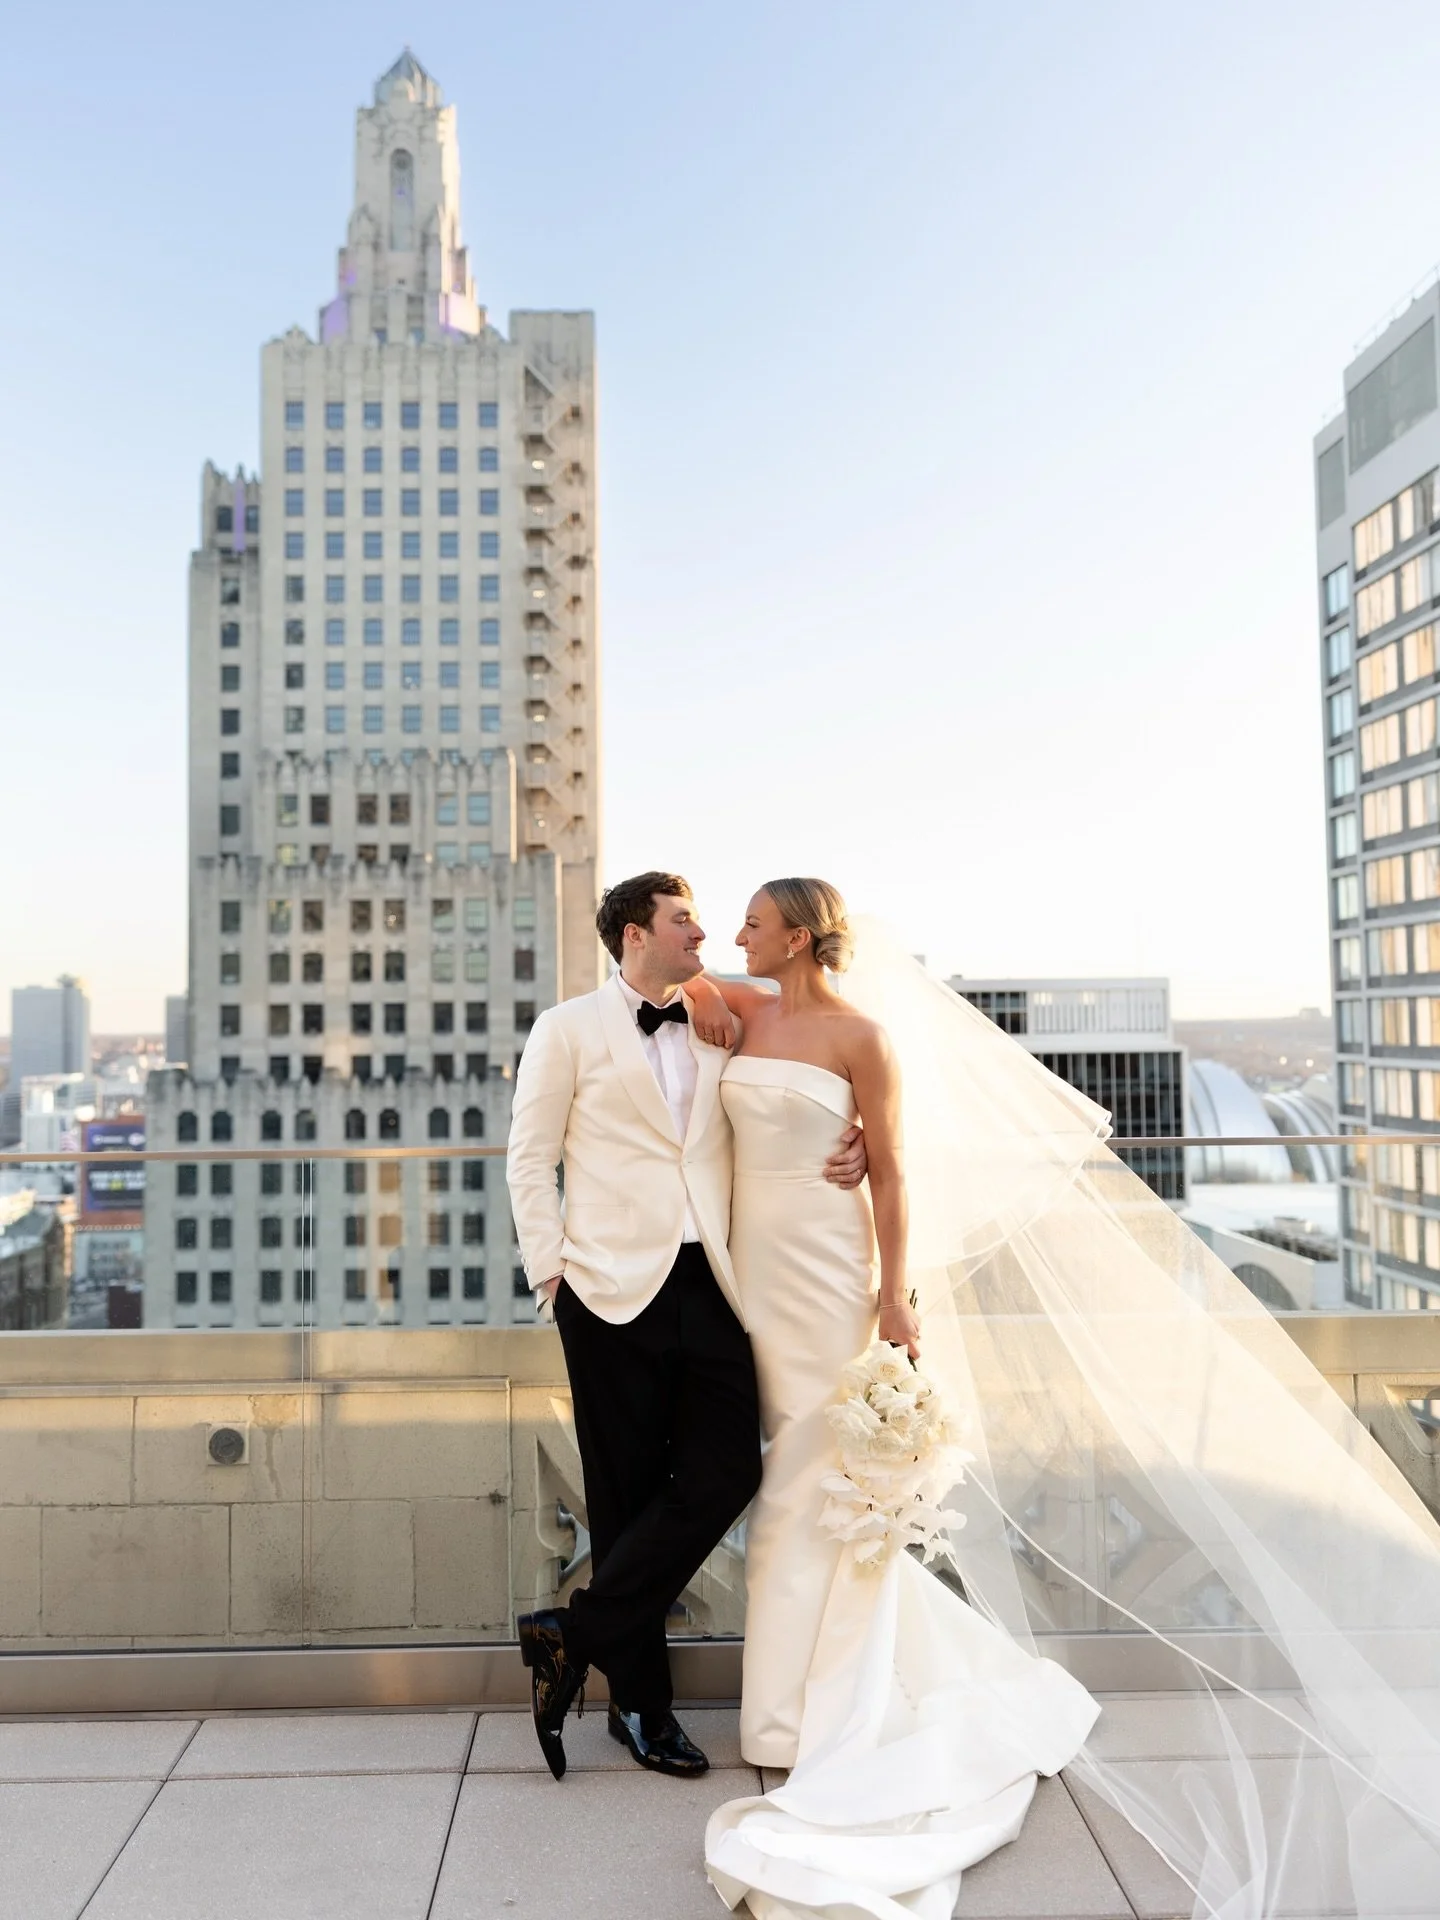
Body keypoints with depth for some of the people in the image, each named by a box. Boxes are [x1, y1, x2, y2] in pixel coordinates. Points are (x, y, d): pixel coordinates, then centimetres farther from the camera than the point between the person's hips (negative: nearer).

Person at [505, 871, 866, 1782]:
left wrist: (851, 1146, 3)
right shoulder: (570, 1029, 4)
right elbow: (531, 1160, 2)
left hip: (708, 1287, 4)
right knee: (628, 1494, 4)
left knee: (728, 1473, -4)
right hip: (615, 1290, -4)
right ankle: (640, 1699, 22)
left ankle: (576, 1635, 11)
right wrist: (550, 1271, -6)